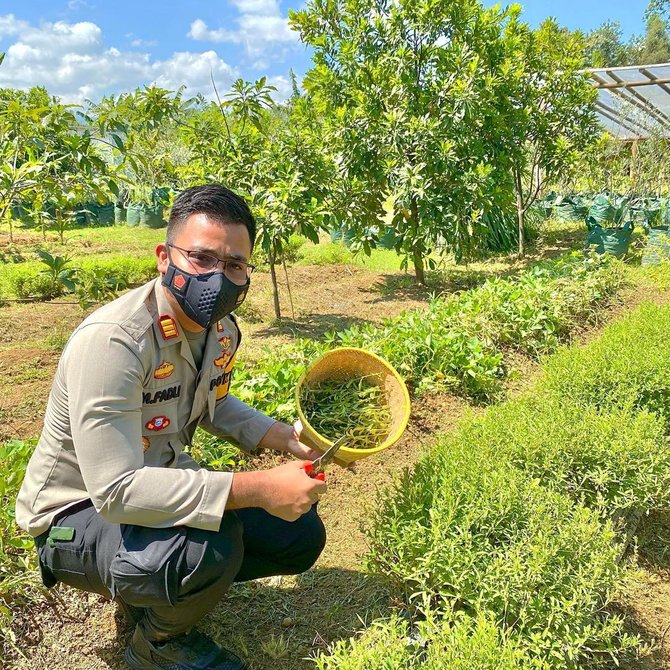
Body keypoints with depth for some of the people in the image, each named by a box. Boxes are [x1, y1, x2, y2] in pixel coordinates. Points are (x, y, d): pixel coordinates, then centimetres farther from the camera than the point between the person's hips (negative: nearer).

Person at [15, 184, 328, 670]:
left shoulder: (222, 329, -5)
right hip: (79, 513, -7)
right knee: (211, 547, -35)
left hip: (165, 487, 8)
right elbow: (116, 489, -36)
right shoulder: (113, 340, -32)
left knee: (300, 536, 3)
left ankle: (165, 590, 15)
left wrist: (278, 436, -3)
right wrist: (257, 489, -38)